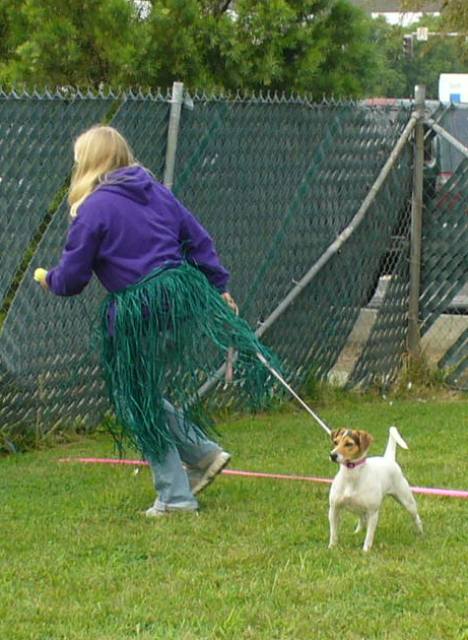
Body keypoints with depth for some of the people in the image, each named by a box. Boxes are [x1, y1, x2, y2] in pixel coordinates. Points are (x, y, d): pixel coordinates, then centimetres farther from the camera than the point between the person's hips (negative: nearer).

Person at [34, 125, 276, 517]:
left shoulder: (93, 209, -9)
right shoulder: (156, 191, 9)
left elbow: (71, 279, -5)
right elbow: (199, 240, 12)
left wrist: (49, 280, 17)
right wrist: (220, 287, 20)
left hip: (138, 315, -7)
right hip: (183, 294, 7)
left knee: (141, 402, 8)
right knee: (151, 392, 23)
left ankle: (174, 496, 10)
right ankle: (204, 453, 18)